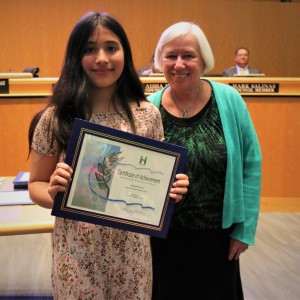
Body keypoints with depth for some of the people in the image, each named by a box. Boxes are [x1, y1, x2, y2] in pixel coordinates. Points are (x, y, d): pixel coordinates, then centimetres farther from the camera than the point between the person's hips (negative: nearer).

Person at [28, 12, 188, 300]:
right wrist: (52, 193, -22)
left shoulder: (148, 114, -4)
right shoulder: (55, 118, -9)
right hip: (76, 253, -1)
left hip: (132, 250, 2)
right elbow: (36, 184, -1)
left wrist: (170, 189, -14)